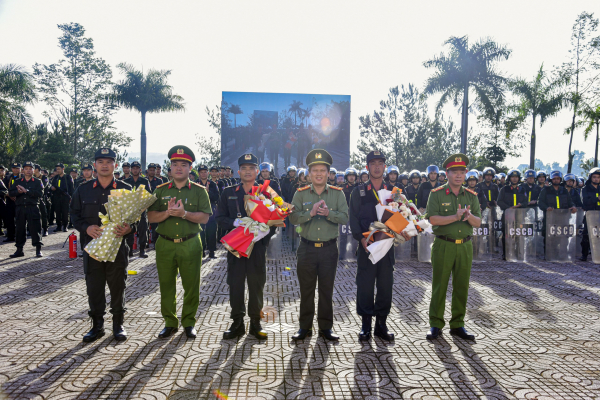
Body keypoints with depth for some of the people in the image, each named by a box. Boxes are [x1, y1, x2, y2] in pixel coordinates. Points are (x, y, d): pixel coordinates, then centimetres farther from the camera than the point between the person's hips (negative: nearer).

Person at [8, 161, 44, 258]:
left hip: (33, 208, -3)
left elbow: (40, 193, -11)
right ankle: (19, 250, 16)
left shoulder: (37, 182, 5)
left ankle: (38, 249, 1)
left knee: (35, 228, -5)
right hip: (20, 208, 3)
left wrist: (26, 191, -17)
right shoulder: (18, 182, 15)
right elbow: (10, 193, 5)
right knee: (20, 229, 7)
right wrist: (18, 191, -14)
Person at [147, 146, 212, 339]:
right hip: (165, 244, 2)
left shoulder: (199, 191, 3)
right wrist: (168, 212, -16)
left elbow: (204, 217, -7)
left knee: (191, 286, 4)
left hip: (190, 245, -2)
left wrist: (184, 213, -21)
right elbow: (151, 217, 2)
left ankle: (189, 323, 21)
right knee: (166, 286, 9)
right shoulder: (161, 190, 9)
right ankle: (170, 323, 24)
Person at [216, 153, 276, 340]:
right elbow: (220, 218, 5)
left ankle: (255, 323, 19)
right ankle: (237, 323, 18)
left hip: (258, 246, -1)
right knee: (235, 284, 5)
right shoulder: (228, 193, 9)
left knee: (257, 285, 5)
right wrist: (235, 223, -13)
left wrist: (264, 237, -10)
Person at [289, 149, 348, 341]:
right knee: (306, 289, 7)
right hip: (307, 248, 0)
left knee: (327, 289, 7)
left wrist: (328, 213, -23)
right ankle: (305, 327, 19)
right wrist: (311, 213, -22)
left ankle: (326, 327, 19)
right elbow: (293, 218, -7)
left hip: (329, 248, 0)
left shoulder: (337, 193, 4)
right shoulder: (301, 194, 4)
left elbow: (345, 217, -7)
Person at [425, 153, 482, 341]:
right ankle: (435, 324, 12)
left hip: (465, 246, 4)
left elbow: (478, 222, 4)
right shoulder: (437, 194, -1)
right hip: (443, 246, -4)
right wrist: (456, 216, -23)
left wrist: (470, 216, -18)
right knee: (439, 286, 1)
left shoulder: (471, 196, 10)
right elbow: (433, 219, -13)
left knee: (462, 287, 8)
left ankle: (457, 325, 20)